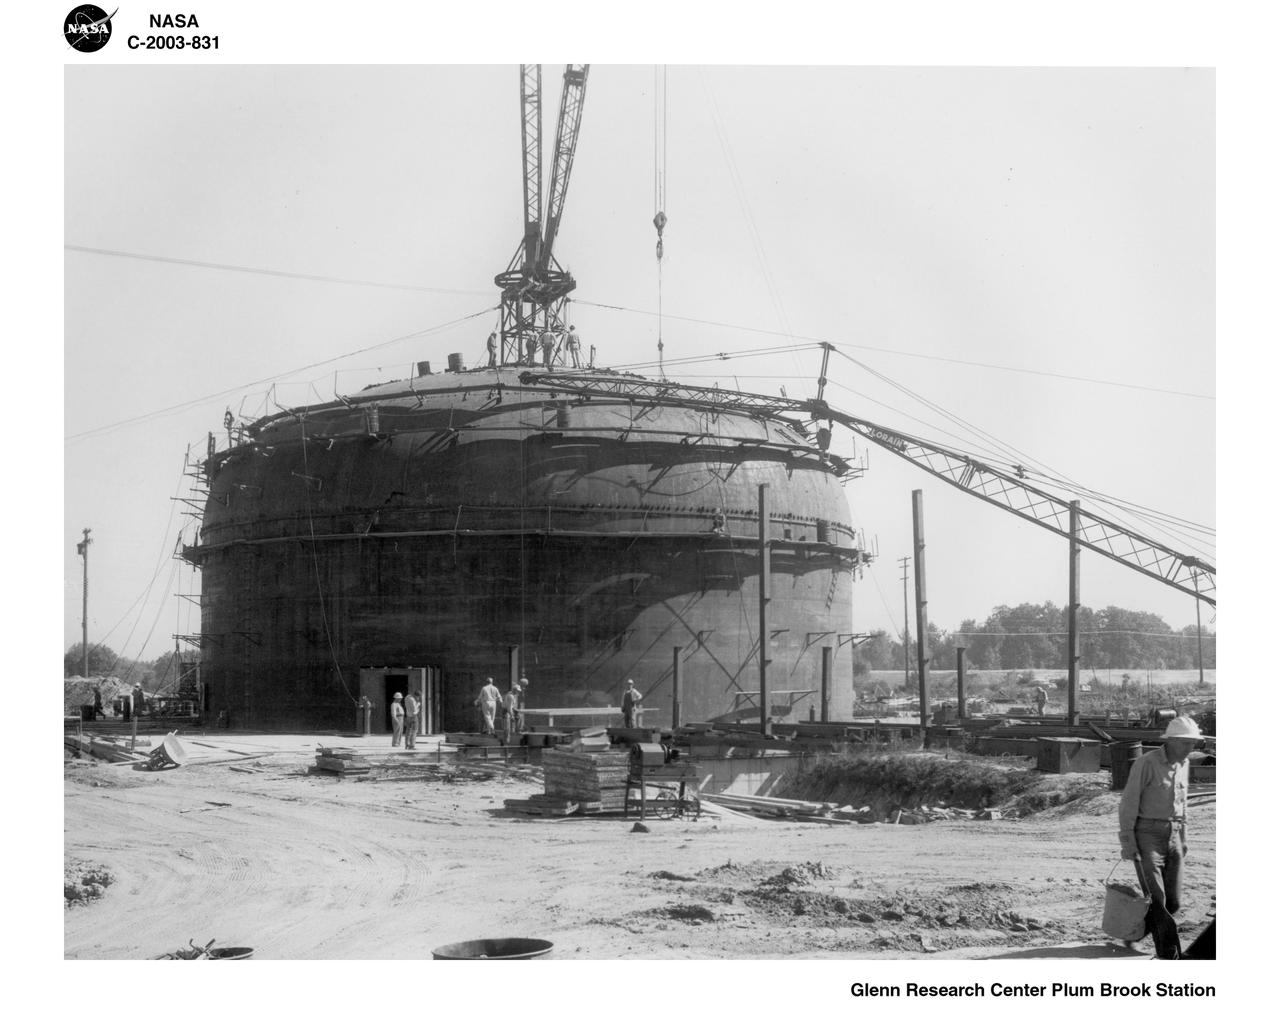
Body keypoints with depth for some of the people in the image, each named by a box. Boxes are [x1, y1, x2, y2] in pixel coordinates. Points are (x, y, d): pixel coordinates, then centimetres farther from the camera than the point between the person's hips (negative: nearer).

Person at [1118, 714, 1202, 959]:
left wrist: (1183, 838, 17)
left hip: (1172, 836, 7)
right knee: (1156, 900, -10)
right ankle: (1169, 955, -4)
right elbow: (1128, 804, -12)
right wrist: (1127, 842, -15)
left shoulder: (1183, 765, 8)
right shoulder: (1145, 764, -13)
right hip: (1146, 835, -6)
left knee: (1173, 901, 6)